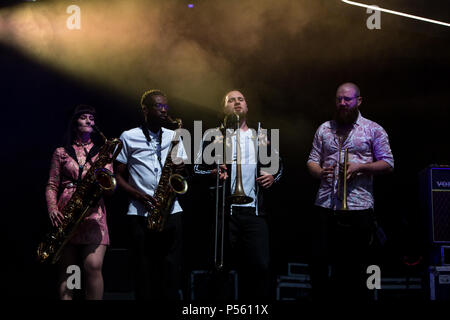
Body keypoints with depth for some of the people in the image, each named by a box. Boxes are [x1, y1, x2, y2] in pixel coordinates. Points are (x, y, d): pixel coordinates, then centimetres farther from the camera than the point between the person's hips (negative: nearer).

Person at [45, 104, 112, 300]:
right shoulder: (61, 152, 15)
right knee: (66, 270, -1)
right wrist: (52, 209, -7)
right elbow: (51, 186, 11)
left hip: (93, 212, -1)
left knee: (93, 266, -17)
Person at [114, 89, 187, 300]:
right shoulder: (129, 137, 5)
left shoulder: (174, 137, 15)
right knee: (144, 269, -2)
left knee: (171, 268, -1)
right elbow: (118, 175, 4)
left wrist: (180, 171, -6)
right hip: (141, 213, -2)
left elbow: (182, 171, 18)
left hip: (171, 211, 3)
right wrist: (138, 195, -12)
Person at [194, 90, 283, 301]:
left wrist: (273, 176, 7)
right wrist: (212, 172, -15)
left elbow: (278, 163, 28)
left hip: (255, 210, 2)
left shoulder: (261, 137, 19)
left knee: (260, 266, -5)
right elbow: (197, 167, 5)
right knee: (223, 266, -1)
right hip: (225, 210, -2)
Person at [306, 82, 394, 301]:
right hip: (325, 206, 3)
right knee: (319, 261, 1)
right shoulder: (324, 129, 16)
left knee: (355, 266, 2)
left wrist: (360, 167, -14)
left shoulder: (373, 129, 5)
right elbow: (312, 161, 16)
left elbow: (388, 164, 1)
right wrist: (320, 172, -7)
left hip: (358, 207, -3)